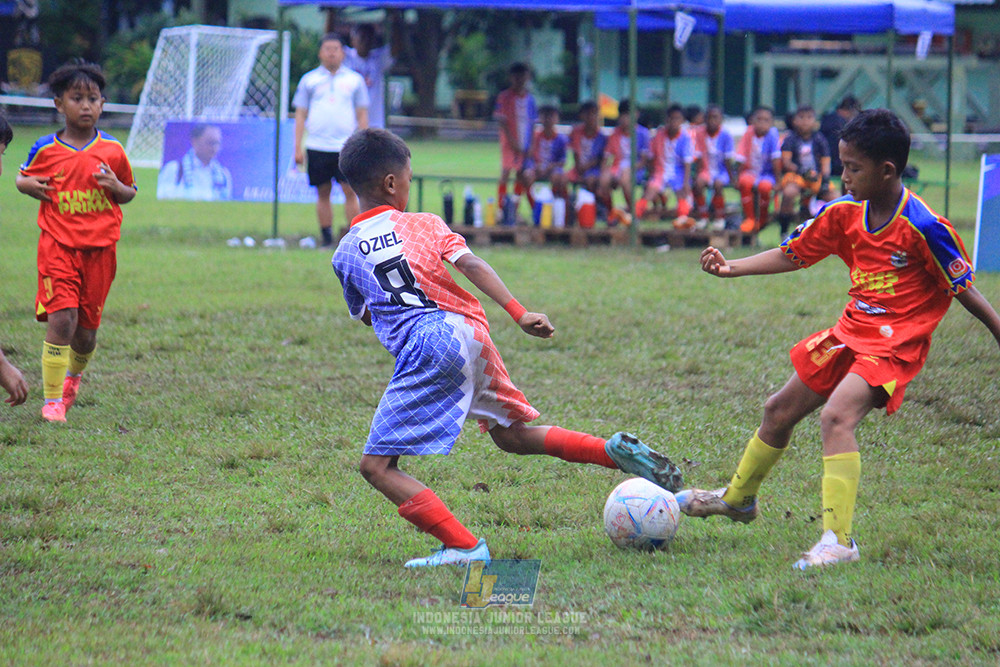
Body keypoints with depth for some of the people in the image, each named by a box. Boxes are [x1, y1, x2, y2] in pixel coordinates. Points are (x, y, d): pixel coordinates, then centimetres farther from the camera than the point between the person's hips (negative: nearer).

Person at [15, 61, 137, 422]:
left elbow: (129, 193, 14)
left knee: (87, 327, 7)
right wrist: (27, 185, -5)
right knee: (61, 317, -16)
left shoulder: (112, 151, 3)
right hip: (58, 244, -2)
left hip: (99, 248, 2)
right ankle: (52, 400, -9)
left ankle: (74, 373, 41)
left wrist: (115, 186, -8)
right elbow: (23, 178, 19)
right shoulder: (45, 149, 1)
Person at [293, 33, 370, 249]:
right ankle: (326, 238, 9)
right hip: (317, 147, 1)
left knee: (350, 191, -8)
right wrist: (298, 147, 3)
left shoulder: (354, 79, 9)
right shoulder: (309, 79, 9)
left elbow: (362, 115, 11)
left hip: (347, 146, -1)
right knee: (323, 193, 4)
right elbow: (300, 114, 10)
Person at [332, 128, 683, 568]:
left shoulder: (344, 255, 9)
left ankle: (463, 547, -14)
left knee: (376, 466, -2)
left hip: (424, 351, -5)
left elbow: (364, 316, 19)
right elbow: (471, 265, -3)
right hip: (469, 334, 5)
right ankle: (614, 451, 13)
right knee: (511, 436, 27)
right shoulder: (422, 224, 12)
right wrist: (519, 314, -11)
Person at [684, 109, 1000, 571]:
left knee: (837, 415, -30)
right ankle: (737, 498, 45)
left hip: (894, 344, -8)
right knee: (779, 411, 19)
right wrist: (732, 268, -1)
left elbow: (963, 288, -11)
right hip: (851, 332, 8)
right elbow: (792, 255, 10)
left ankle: (839, 541, -30)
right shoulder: (844, 214, 0)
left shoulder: (923, 227, -20)